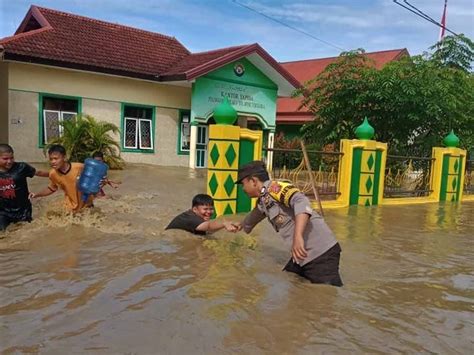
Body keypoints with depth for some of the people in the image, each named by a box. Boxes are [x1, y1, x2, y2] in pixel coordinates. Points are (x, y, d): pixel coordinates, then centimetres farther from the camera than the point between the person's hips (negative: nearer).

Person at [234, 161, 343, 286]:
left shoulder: (274, 187, -12)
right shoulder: (263, 201, 15)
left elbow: (301, 201, -30)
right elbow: (252, 219, 38)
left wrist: (298, 236, -41)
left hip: (321, 253, -9)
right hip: (302, 255, 9)